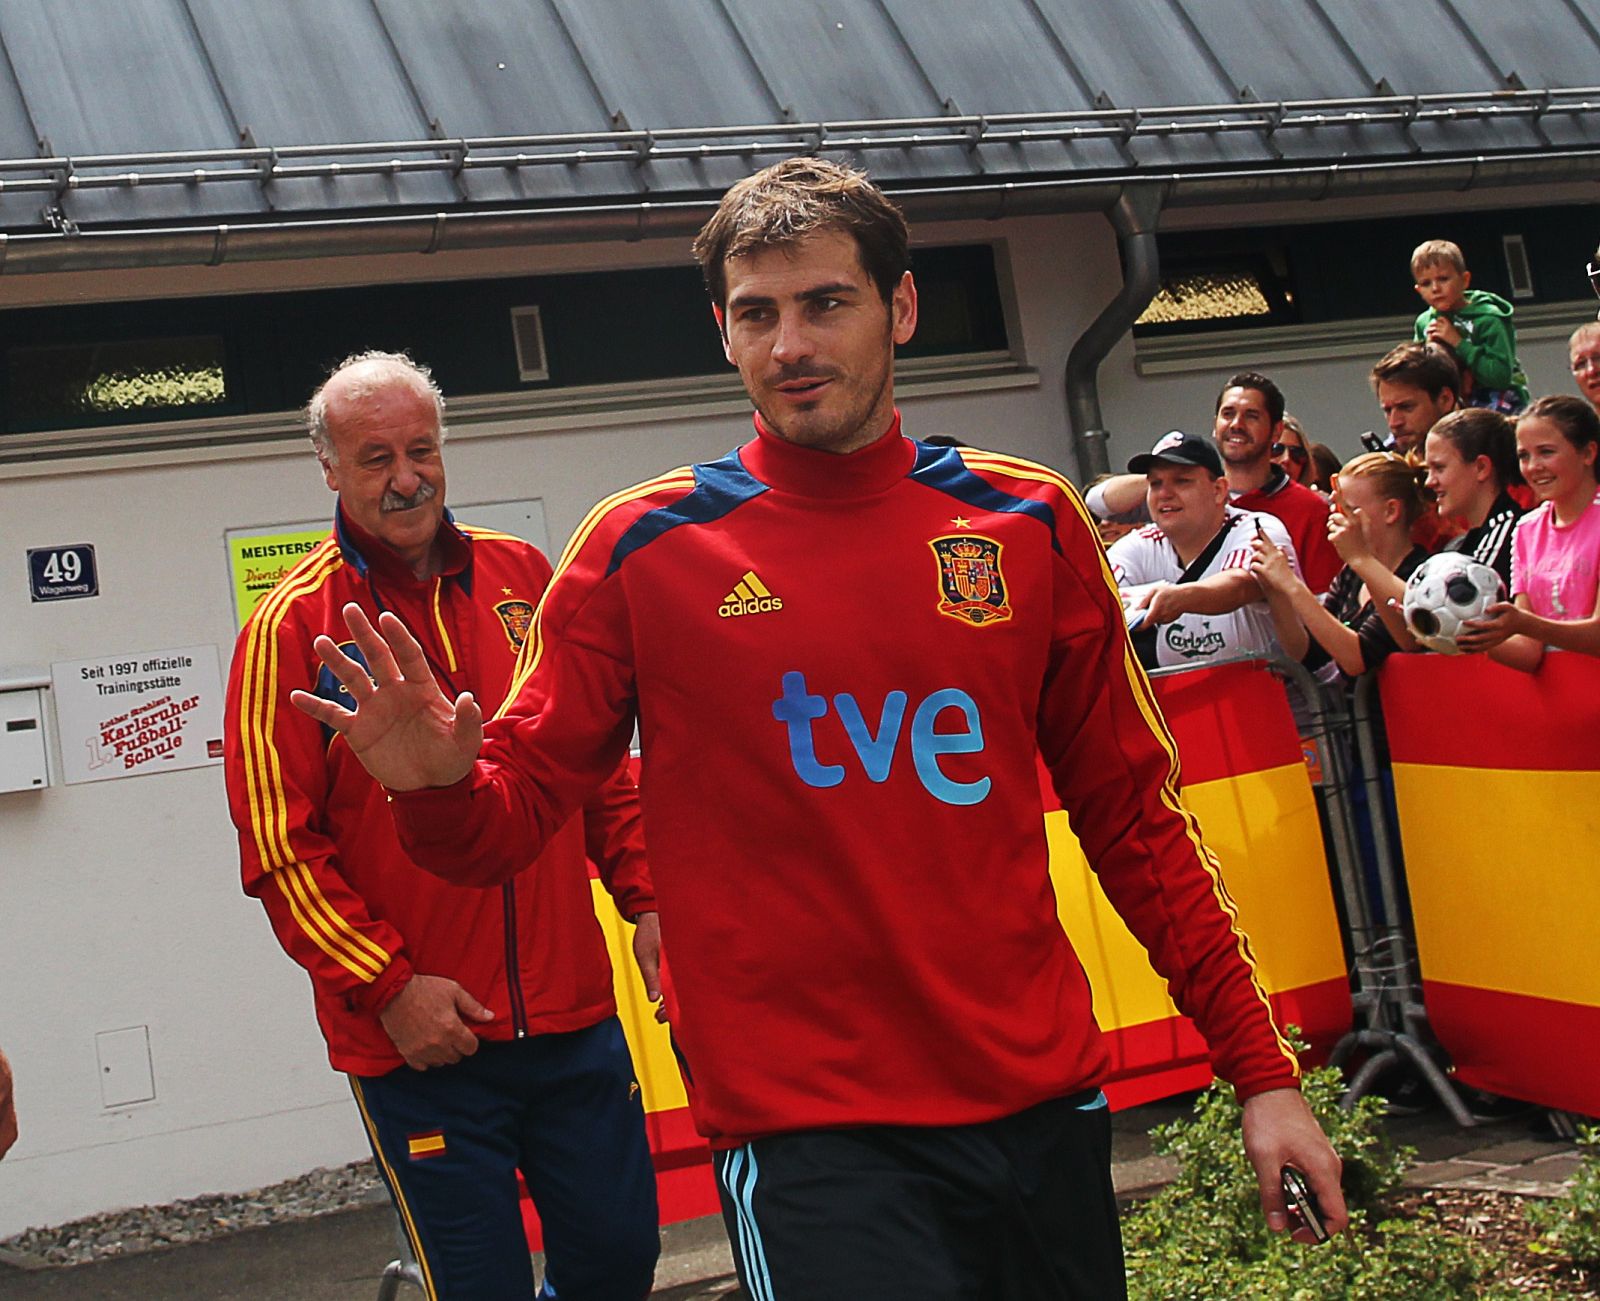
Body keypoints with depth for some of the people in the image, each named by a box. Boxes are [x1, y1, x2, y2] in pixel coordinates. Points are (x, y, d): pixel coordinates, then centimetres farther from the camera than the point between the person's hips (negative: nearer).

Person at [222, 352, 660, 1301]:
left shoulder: (523, 579, 8)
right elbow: (279, 848, -8)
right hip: (423, 1040, -4)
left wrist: (648, 895, 6)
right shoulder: (293, 627, -5)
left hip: (576, 1016, 4)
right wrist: (387, 985, -13)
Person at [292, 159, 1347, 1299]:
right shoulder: (643, 549, -3)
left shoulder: (1029, 523, 4)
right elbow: (511, 810, 1)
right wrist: (437, 786, -23)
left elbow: (1132, 814, 9)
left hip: (1041, 1102, 3)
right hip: (805, 1131, -3)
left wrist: (1263, 1070, 6)